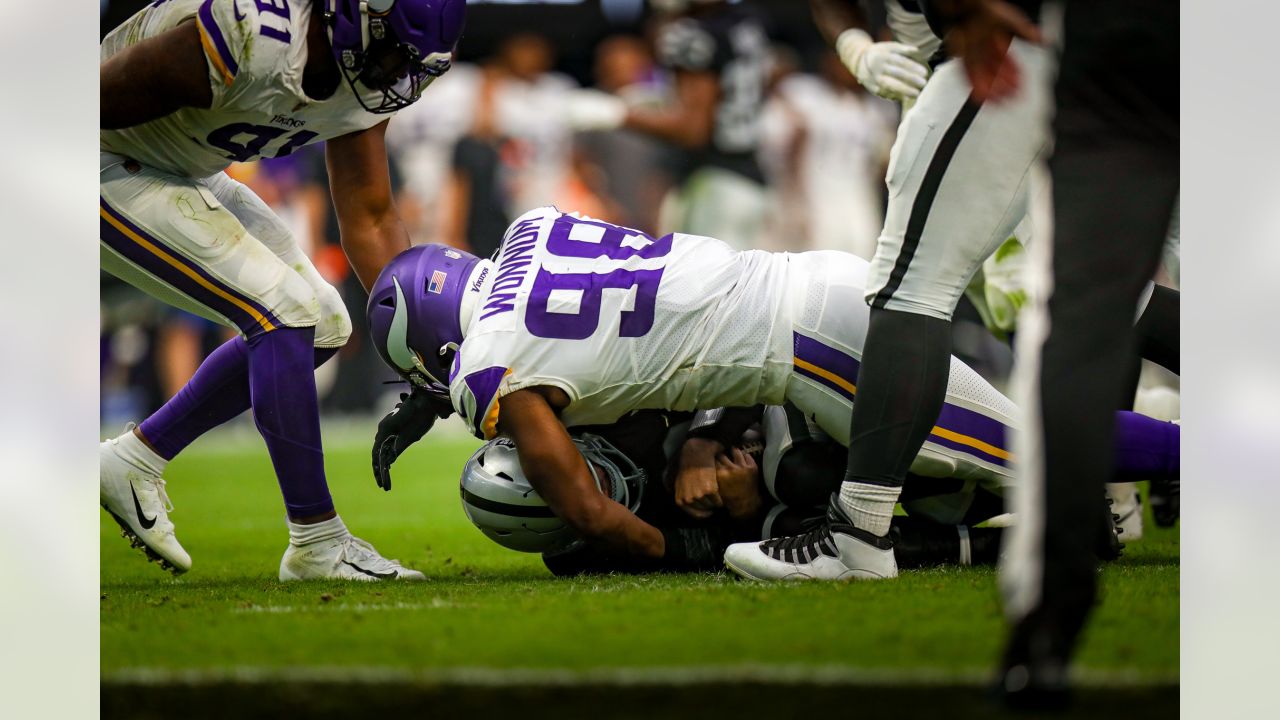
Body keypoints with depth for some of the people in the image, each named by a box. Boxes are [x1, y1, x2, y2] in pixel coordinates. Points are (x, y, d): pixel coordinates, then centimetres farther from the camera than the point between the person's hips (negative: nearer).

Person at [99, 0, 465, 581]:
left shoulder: (364, 75, -7)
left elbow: (370, 223, 2)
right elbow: (97, 98, -25)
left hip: (177, 174, 9)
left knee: (322, 327, 7)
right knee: (285, 312, -17)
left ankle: (135, 461, 16)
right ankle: (318, 544, -9)